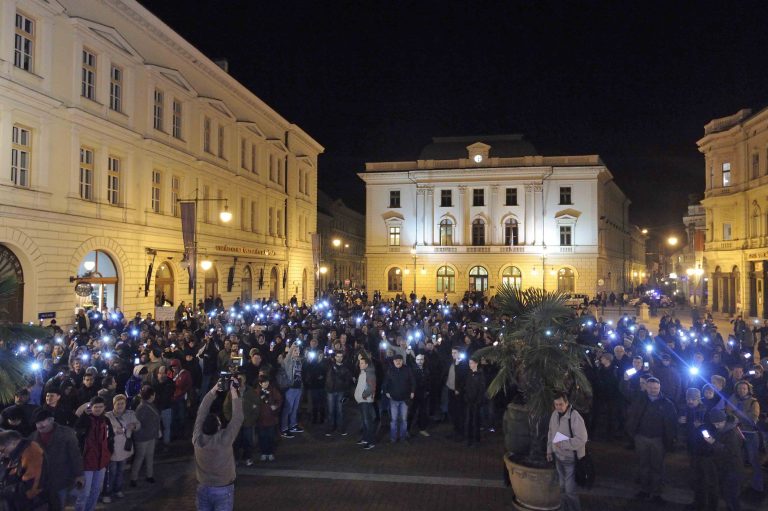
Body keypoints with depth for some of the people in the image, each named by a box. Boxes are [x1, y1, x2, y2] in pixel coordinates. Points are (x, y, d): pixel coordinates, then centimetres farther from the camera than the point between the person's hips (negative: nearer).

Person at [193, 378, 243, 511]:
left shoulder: (197, 438, -17)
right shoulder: (224, 440, -26)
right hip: (223, 490, -3)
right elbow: (238, 418, -20)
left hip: (203, 488, 4)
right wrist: (234, 391, -14)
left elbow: (201, 412, -8)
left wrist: (214, 389, -7)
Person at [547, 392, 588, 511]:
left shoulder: (575, 417, -24)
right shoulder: (554, 414, 0)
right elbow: (551, 433, 13)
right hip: (558, 457, 7)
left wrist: (562, 444, -26)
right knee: (562, 487, 20)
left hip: (571, 459, -7)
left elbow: (581, 439, -25)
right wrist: (549, 450, 10)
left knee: (570, 489, -1)